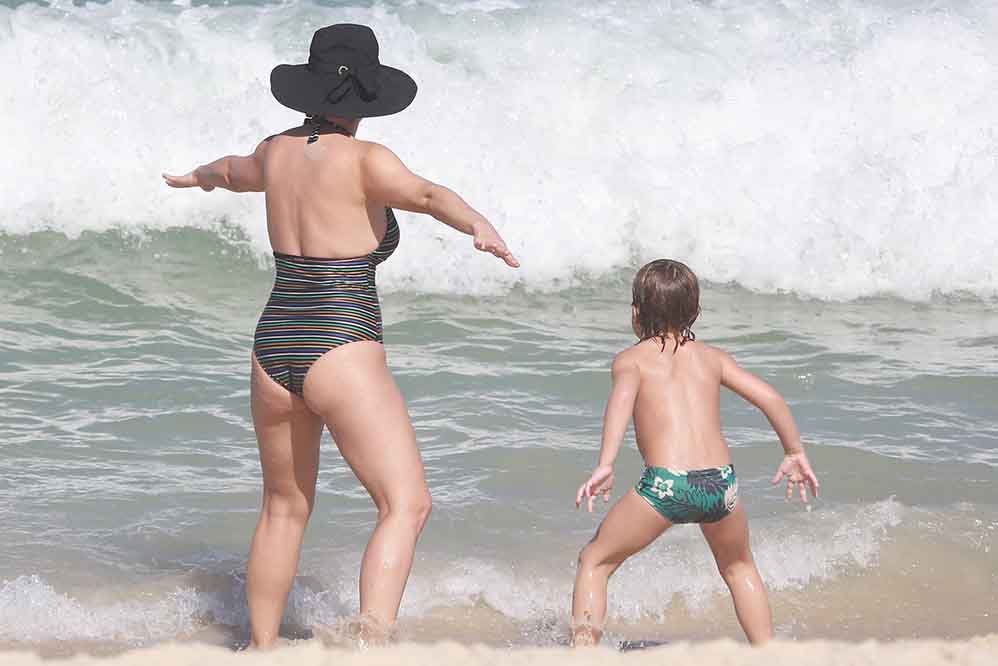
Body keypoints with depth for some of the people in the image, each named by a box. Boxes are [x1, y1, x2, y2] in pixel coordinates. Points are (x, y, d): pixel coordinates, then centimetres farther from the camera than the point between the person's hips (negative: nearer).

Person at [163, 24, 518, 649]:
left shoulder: (277, 152, 11)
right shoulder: (362, 159, -8)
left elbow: (233, 171, 34)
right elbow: (427, 193, -28)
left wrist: (197, 176, 57)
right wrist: (480, 227, -45)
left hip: (274, 352, 7)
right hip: (343, 352, -7)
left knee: (286, 506, 23)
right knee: (407, 505, -12)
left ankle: (261, 649, 30)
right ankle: (372, 643, -29)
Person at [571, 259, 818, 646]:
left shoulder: (632, 359, 10)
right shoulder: (710, 357, 20)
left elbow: (622, 398, -12)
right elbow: (769, 398, 13)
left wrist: (605, 465, -23)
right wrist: (795, 453, 24)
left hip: (665, 484, -4)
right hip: (720, 483, 4)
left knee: (595, 561, 15)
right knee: (739, 567, 32)